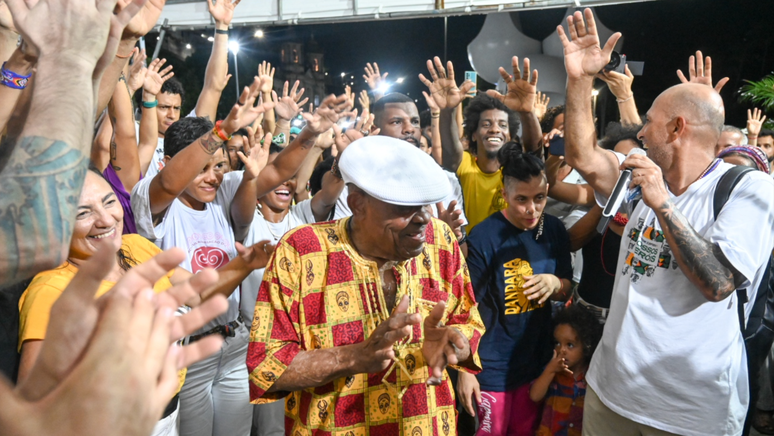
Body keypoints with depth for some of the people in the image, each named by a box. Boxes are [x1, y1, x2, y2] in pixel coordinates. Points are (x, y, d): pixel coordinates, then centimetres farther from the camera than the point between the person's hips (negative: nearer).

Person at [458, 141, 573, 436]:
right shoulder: (484, 237, -19)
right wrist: (465, 369, -12)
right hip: (493, 367, -5)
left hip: (538, 360, 5)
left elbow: (567, 290, 8)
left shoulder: (554, 229, -3)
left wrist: (556, 284, -15)